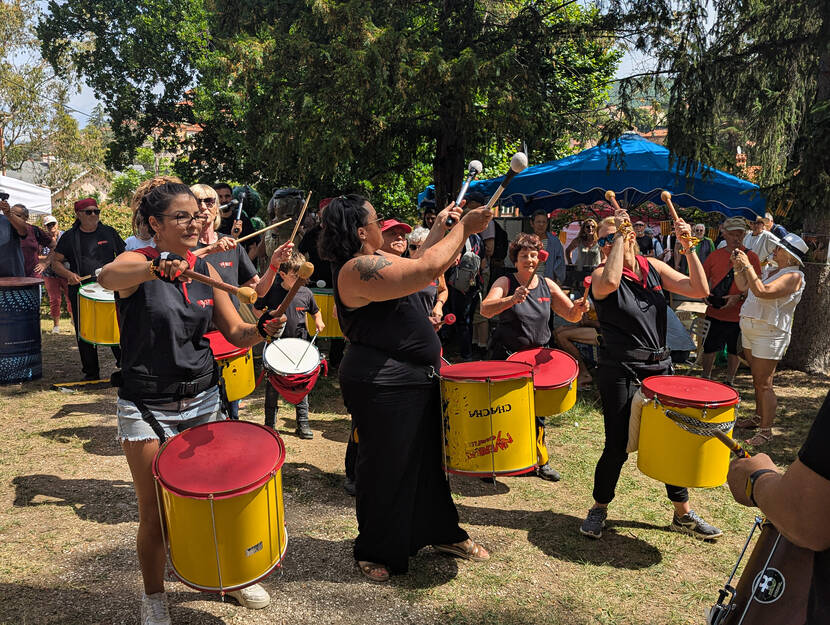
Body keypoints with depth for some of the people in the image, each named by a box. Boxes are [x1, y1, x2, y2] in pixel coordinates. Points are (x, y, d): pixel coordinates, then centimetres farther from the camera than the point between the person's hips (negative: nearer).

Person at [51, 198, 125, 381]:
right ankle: (91, 372, 16)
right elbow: (56, 261, 8)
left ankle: (123, 364, 9)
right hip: (81, 292, 1)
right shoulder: (69, 237, 6)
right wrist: (69, 274, -11)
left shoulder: (109, 232, 8)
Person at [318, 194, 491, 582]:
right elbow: (429, 268, -27)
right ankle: (374, 553, 27)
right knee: (385, 470, 6)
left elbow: (416, 266, 22)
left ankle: (442, 533, 39)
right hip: (384, 386, -10)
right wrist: (464, 227, -14)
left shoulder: (375, 259, 9)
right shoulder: (359, 270, -23)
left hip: (415, 377, 10)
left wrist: (441, 227, 16)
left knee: (429, 458, 21)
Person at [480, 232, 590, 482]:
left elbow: (571, 316, 2)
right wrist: (511, 300, -45)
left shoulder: (547, 285, 3)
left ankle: (541, 461, 29)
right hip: (505, 354, -3)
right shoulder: (505, 282, -10)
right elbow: (485, 309, -28)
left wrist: (578, 308, -22)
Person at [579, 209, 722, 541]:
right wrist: (618, 239, -24)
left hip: (660, 366, 5)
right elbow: (610, 282, -34)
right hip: (620, 372, -5)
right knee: (617, 446, 1)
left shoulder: (654, 267, 6)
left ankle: (683, 513, 31)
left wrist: (688, 247, -10)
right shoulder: (601, 274, -8)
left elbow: (700, 290, -1)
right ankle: (599, 508, 24)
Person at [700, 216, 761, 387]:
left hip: (739, 314, -1)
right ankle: (705, 379, 26)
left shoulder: (751, 257, -3)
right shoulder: (715, 255, 4)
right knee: (709, 349, 9)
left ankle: (729, 381, 29)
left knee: (734, 351, 12)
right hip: (714, 313, 2)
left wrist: (739, 297, -20)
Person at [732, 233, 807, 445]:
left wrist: (748, 265, -20)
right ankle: (758, 417, 32)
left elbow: (761, 291, -27)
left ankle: (766, 430, 2)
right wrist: (738, 267, 9)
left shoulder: (794, 276, -14)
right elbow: (744, 287, 20)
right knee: (756, 379, 18)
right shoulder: (770, 271, 14)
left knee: (764, 383, -5)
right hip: (749, 329, 8)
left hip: (769, 334, -8)